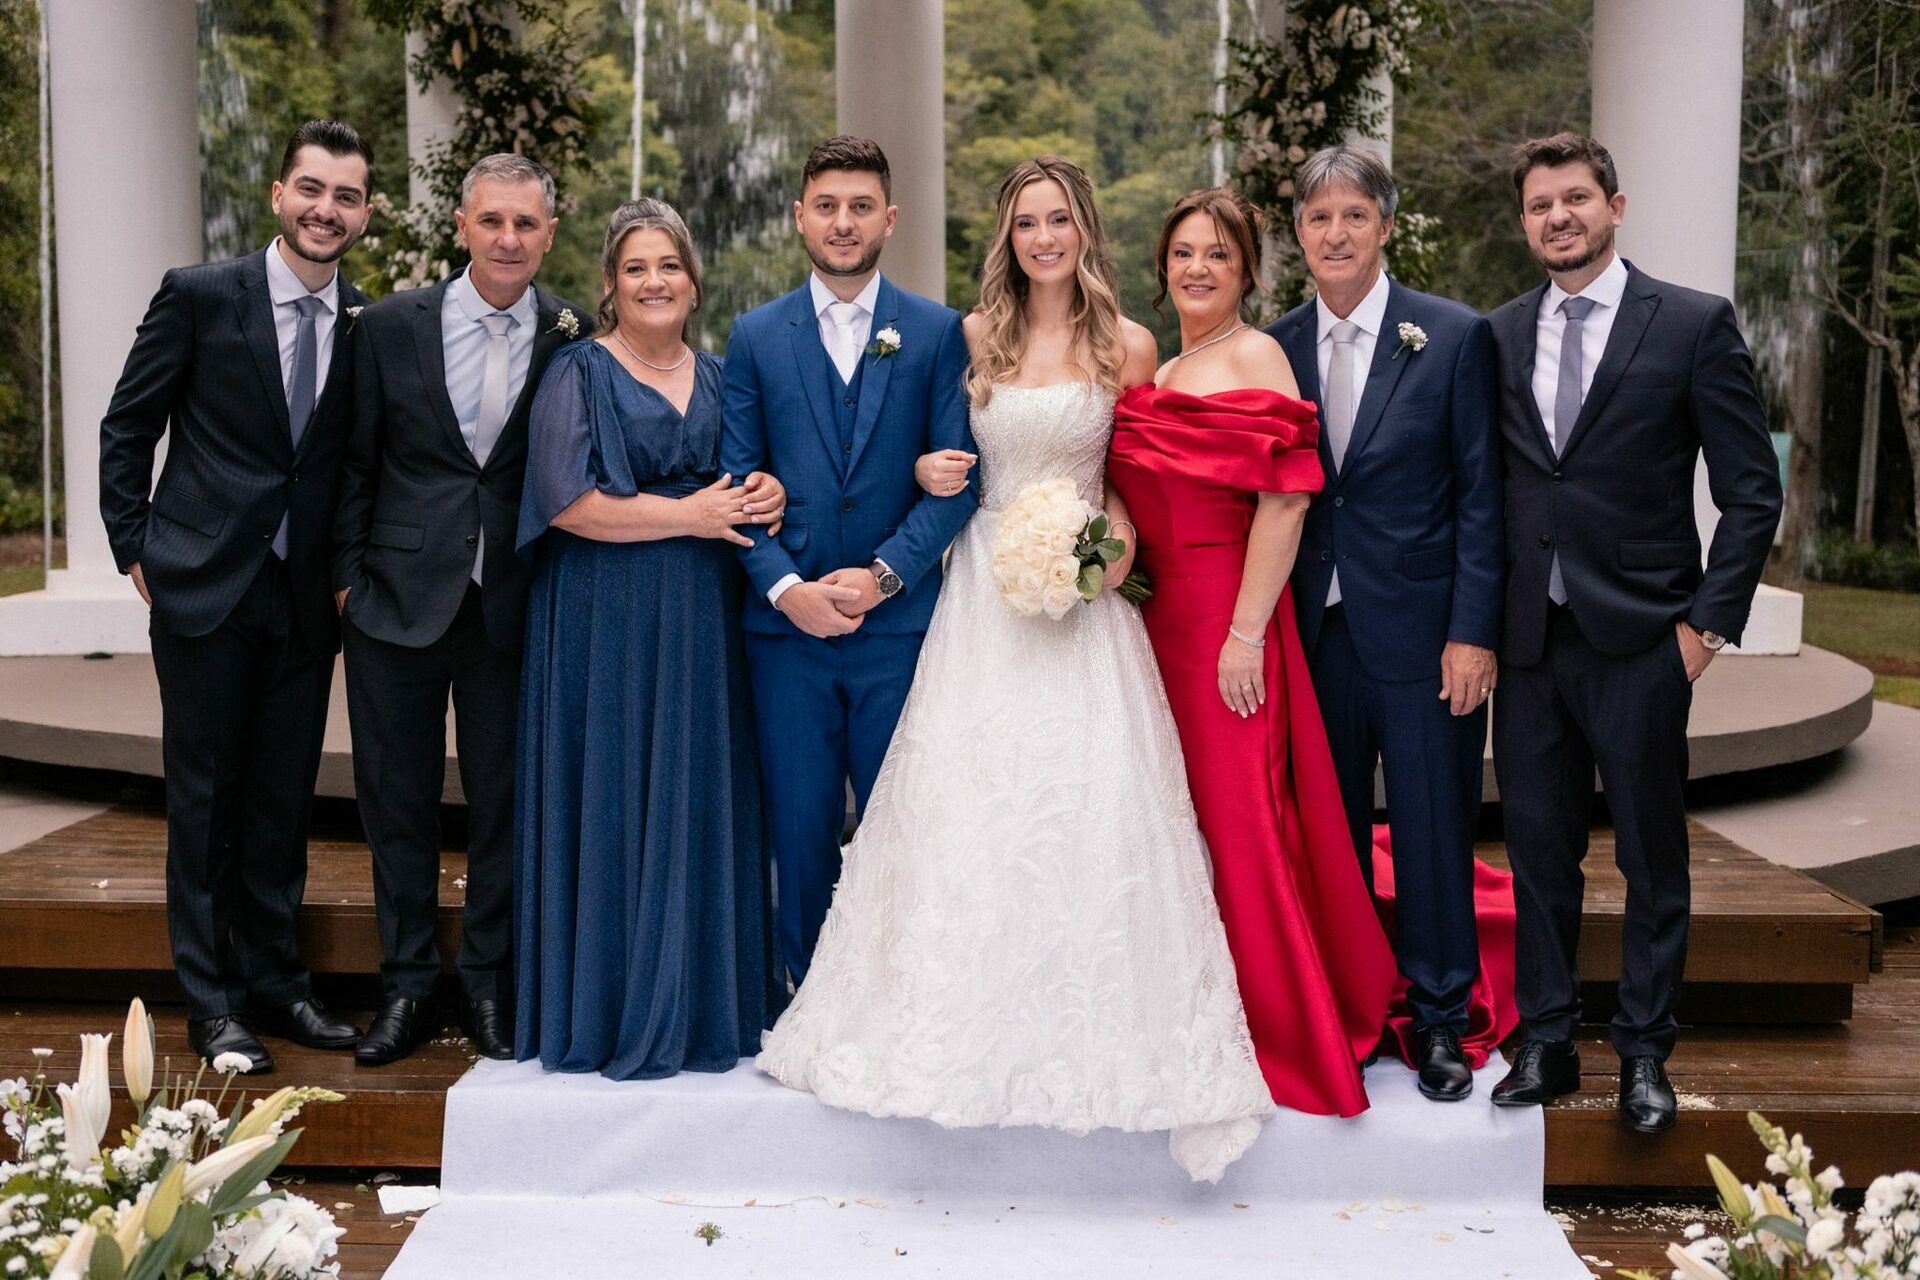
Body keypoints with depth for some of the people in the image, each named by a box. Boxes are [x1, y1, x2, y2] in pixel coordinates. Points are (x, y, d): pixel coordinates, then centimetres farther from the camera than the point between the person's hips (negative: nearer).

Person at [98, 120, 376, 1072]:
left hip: (305, 598, 3)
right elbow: (125, 428, 1)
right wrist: (135, 550, -1)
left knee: (285, 798, 11)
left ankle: (275, 982, 24)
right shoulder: (198, 296, -5)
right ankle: (212, 1001, 14)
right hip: (205, 587, -3)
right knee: (204, 797, 4)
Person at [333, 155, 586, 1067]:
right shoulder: (391, 326, -1)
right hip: (399, 600, 1)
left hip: (512, 609, 0)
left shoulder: (572, 341, -3)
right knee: (397, 800, 10)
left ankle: (489, 984, 26)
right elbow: (355, 463, 3)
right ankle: (407, 988, 25)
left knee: (504, 802, 9)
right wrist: (346, 575, 1)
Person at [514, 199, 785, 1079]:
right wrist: (686, 517, -12)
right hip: (605, 625, -5)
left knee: (697, 802, 6)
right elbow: (566, 500, -12)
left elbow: (745, 485, 20)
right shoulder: (579, 374, 0)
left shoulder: (716, 376, 16)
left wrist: (768, 495, -4)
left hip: (700, 623, 5)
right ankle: (608, 1009, 9)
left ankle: (697, 1005, 17)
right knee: (611, 804, -2)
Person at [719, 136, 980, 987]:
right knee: (799, 828, 7)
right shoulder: (754, 336, 8)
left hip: (898, 622, -1)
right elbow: (738, 482, 4)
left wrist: (882, 575, -13)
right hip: (787, 622, 1)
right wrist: (785, 588, -9)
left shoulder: (938, 333, 4)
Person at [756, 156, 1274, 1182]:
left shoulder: (1127, 346, 2)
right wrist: (930, 473, -3)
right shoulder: (975, 335, 7)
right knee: (964, 811, 0)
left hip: (1083, 599, -2)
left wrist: (1124, 539, -9)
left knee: (1087, 816, -4)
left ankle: (1092, 1032, 8)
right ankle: (975, 1023, 13)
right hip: (983, 596, 2)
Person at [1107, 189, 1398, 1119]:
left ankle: (1281, 1033, 13)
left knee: (1234, 816, -3)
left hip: (1225, 618, -8)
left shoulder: (1253, 358, -8)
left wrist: (1246, 634, -21)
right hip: (1158, 615, 8)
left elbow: (1284, 503, -17)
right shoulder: (1160, 372, 17)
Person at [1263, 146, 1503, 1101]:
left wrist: (1473, 634, -10)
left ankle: (1438, 1020, 22)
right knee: (1329, 835, 11)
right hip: (1317, 630, 3)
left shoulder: (1455, 337, -3)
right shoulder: (1276, 349, 6)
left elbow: (1480, 495, -5)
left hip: (1422, 631, -3)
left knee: (1433, 832, 6)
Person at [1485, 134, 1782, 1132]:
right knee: (1538, 850, 9)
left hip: (1640, 639, -3)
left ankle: (1644, 1052, 20)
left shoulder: (1694, 325, -1)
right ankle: (1546, 1043, 22)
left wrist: (1709, 618, -9)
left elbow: (1752, 490, -2)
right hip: (1527, 639, 3)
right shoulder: (1497, 337, 9)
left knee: (1652, 854, 6)